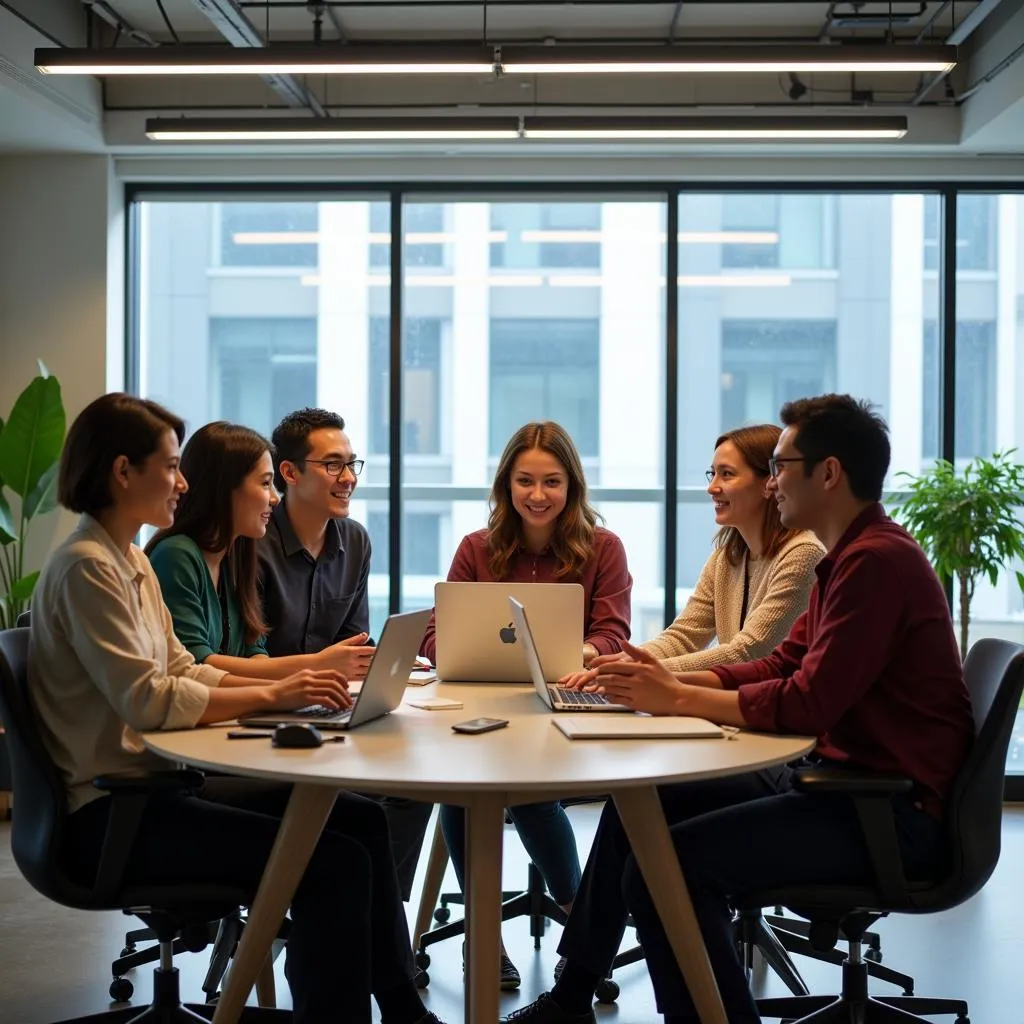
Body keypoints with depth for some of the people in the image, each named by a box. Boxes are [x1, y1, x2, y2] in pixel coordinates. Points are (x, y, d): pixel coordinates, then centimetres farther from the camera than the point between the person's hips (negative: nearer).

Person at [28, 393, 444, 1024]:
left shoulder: (132, 561, 15)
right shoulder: (85, 567, -16)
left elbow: (183, 669, 13)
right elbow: (146, 700, -23)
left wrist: (281, 688, -2)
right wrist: (271, 697, -18)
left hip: (155, 783, 10)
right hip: (110, 815, -10)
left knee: (361, 819, 4)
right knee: (335, 862, -20)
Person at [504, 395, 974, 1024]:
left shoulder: (877, 560, -20)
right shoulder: (853, 554, 13)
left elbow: (807, 702, -25)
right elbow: (783, 665, 15)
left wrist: (678, 699, -15)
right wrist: (674, 679, 2)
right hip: (840, 779, 11)